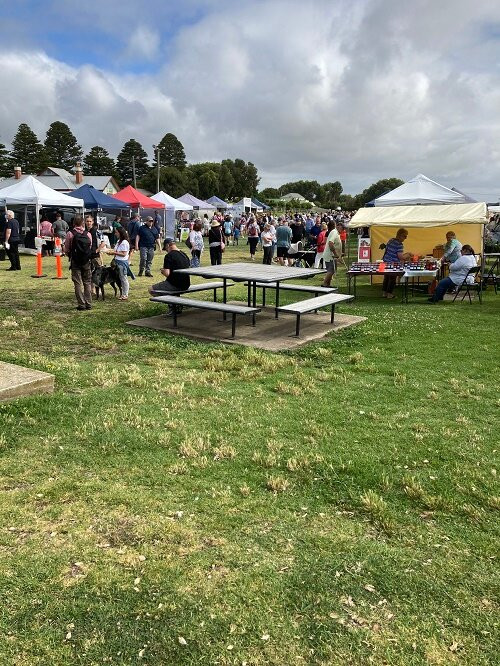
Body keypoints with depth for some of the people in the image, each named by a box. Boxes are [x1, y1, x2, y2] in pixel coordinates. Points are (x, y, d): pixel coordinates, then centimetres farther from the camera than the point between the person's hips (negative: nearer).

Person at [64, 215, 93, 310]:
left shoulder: (70, 234, -7)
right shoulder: (88, 234, 1)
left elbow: (66, 250, -2)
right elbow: (91, 248, 7)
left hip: (75, 262, -2)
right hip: (87, 261, 2)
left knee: (78, 283, 2)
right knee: (87, 282, 10)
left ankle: (81, 304, 0)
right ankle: (88, 304, 9)